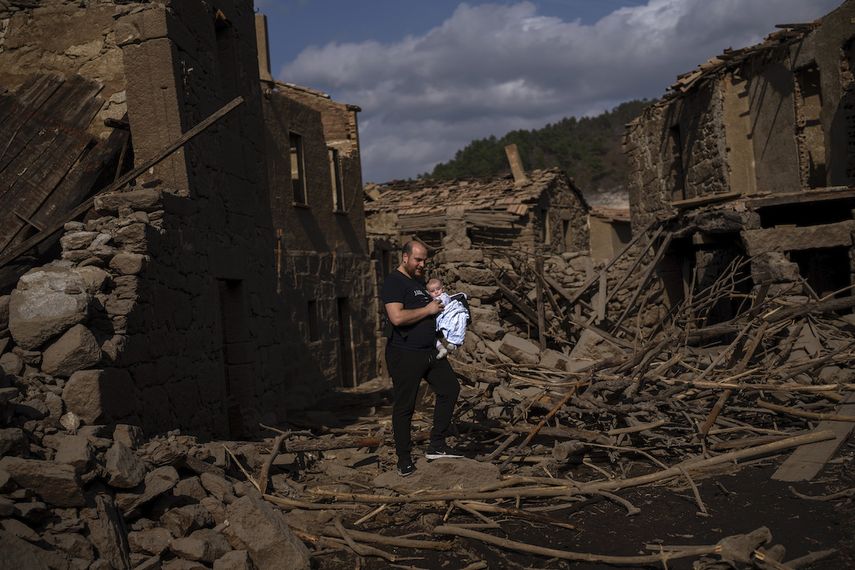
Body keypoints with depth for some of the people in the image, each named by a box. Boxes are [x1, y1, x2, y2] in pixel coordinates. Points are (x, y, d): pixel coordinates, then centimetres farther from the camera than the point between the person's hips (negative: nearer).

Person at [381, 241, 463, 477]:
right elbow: (397, 317, -27)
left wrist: (439, 304, 8)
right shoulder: (393, 282, -13)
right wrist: (428, 310, -16)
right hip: (405, 354, -9)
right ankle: (404, 460, 11)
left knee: (450, 388, 10)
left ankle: (436, 445, 18)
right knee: (404, 407, 0)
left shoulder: (419, 280, 16)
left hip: (430, 351, 9)